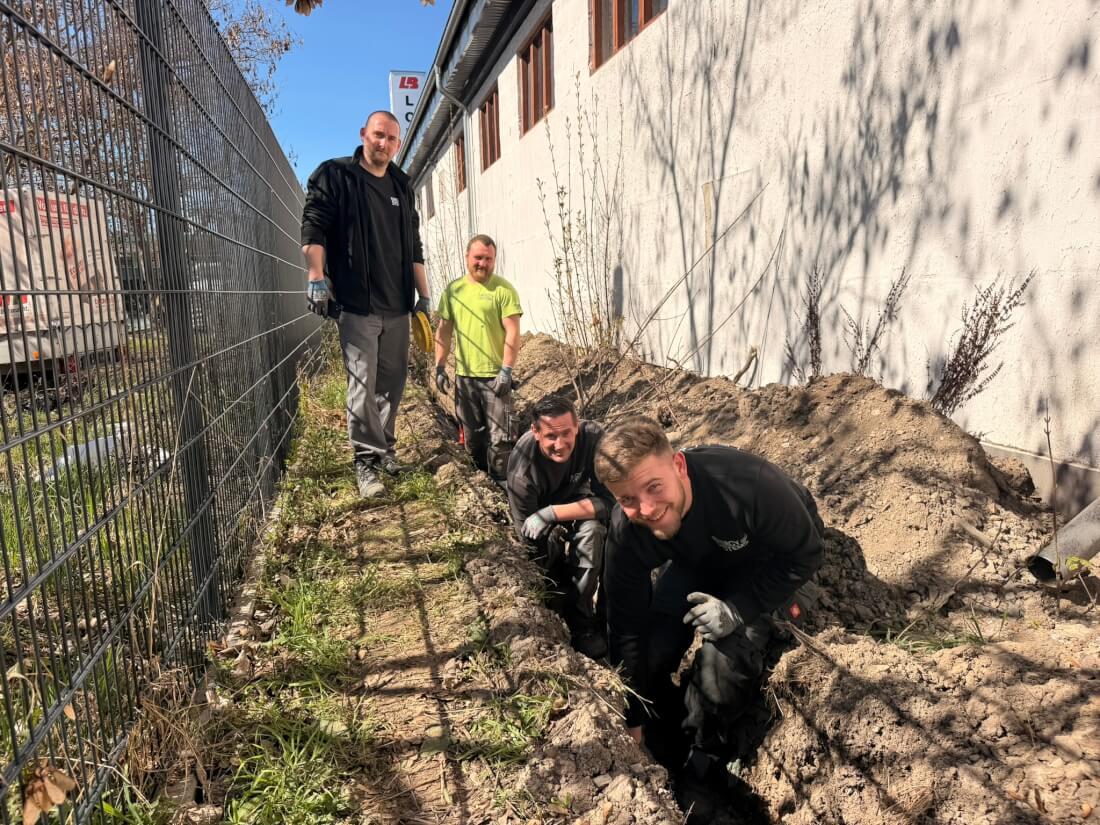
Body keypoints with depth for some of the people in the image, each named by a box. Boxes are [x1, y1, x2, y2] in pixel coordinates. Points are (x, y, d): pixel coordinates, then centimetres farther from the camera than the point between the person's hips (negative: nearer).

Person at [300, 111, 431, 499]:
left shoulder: (401, 187, 17)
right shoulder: (334, 175, 1)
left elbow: (414, 247, 19)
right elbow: (313, 228, -6)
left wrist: (423, 294, 16)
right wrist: (317, 278, -17)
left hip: (397, 306, 5)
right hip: (356, 304, -5)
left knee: (392, 381, 9)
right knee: (363, 384, -7)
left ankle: (384, 447, 23)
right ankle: (366, 460, 1)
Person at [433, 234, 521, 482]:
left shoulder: (503, 289, -7)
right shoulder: (453, 289, 7)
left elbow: (512, 333, -10)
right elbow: (444, 330, 12)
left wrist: (506, 370, -15)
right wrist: (439, 366, 7)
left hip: (494, 375, -5)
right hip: (464, 375, 5)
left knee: (499, 435, -2)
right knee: (472, 434, 15)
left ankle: (502, 483, 9)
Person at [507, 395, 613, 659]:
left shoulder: (593, 437, -33)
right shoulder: (522, 466, -33)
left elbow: (610, 499, -34)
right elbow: (526, 531, -24)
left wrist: (553, 513, -41)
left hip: (578, 501, 0)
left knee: (592, 529, -31)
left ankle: (579, 617, -15)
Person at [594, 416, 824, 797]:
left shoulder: (749, 486, -41)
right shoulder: (626, 530, -28)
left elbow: (804, 554, -23)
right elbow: (626, 623, -17)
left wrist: (739, 609, -31)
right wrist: (633, 719, -10)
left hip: (766, 560, -3)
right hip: (699, 562, 4)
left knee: (722, 662, -23)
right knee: (649, 648, -10)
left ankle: (701, 763, 8)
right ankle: (665, 757, 20)